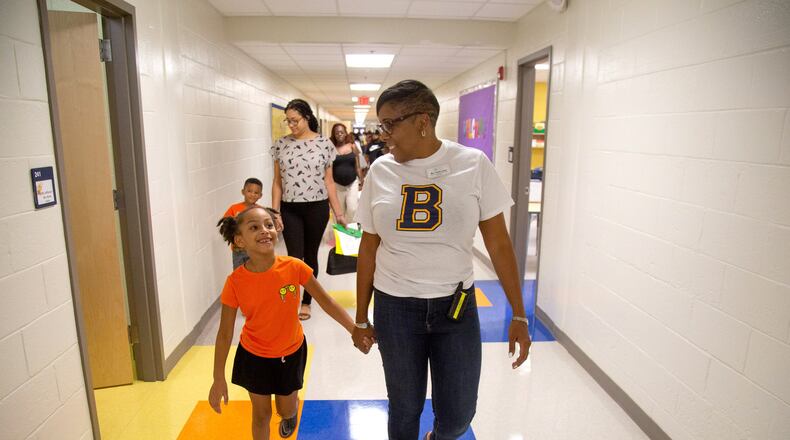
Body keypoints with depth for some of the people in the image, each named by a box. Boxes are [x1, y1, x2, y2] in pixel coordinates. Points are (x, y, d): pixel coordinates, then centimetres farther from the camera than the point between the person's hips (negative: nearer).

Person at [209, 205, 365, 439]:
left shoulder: (294, 267, -24)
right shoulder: (235, 282, -23)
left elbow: (326, 301, -12)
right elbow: (225, 333, -13)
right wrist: (218, 379, -10)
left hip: (291, 351, 1)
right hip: (254, 355, 0)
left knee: (286, 410, 19)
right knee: (261, 414, 14)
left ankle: (291, 411, 56)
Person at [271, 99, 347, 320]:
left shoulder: (324, 143, -3)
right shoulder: (281, 144, 1)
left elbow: (329, 181, 1)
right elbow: (277, 182, 3)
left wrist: (338, 212, -1)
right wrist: (275, 213, -3)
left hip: (317, 208, 0)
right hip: (290, 209, 1)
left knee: (310, 255, 10)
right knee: (295, 257, -4)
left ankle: (306, 301, 28)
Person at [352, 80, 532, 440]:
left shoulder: (473, 164, -8)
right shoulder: (381, 170, -2)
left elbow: (498, 243, -4)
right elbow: (368, 249, 4)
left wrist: (518, 314, -3)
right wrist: (361, 318, 8)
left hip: (456, 305, -1)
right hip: (394, 307, 1)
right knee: (405, 409, 14)